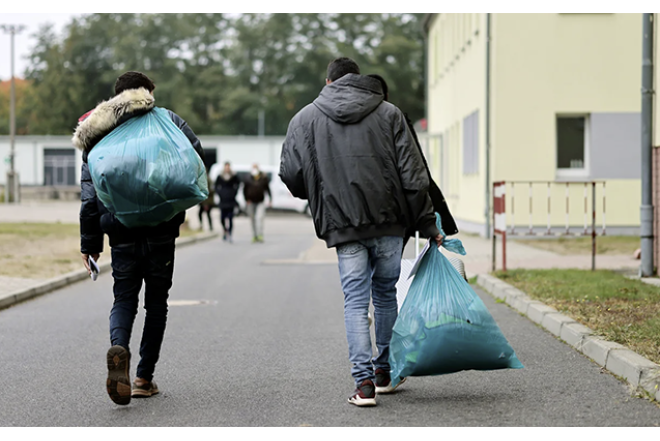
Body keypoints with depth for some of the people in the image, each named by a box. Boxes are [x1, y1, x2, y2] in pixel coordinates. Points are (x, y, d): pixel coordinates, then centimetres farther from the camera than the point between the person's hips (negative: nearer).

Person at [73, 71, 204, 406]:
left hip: (121, 233, 2)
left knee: (124, 298, 10)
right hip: (161, 230, -1)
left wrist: (89, 244, 11)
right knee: (156, 302, 12)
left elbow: (89, 195, 7)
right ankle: (144, 378, 12)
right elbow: (196, 153, -10)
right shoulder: (165, 120, 4)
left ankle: (118, 348, -22)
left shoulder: (97, 138, 10)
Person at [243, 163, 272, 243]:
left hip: (260, 202, -1)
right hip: (251, 202, 1)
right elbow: (244, 190, 8)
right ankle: (254, 236, 14)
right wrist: (246, 200, -1)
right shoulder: (248, 179, 0)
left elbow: (268, 189, 8)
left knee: (259, 217, -17)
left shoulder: (264, 178, 0)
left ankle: (260, 235, -20)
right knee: (253, 220, 6)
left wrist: (270, 200, 3)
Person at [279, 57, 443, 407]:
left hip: (343, 225, -1)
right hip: (389, 221, 1)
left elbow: (291, 173, 1)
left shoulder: (305, 119, 7)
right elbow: (413, 175, 0)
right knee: (386, 293, 17)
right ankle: (385, 372, 27)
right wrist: (428, 225, 5)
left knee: (355, 301, 3)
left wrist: (318, 195, 21)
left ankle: (363, 381, -7)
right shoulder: (388, 114, 6)